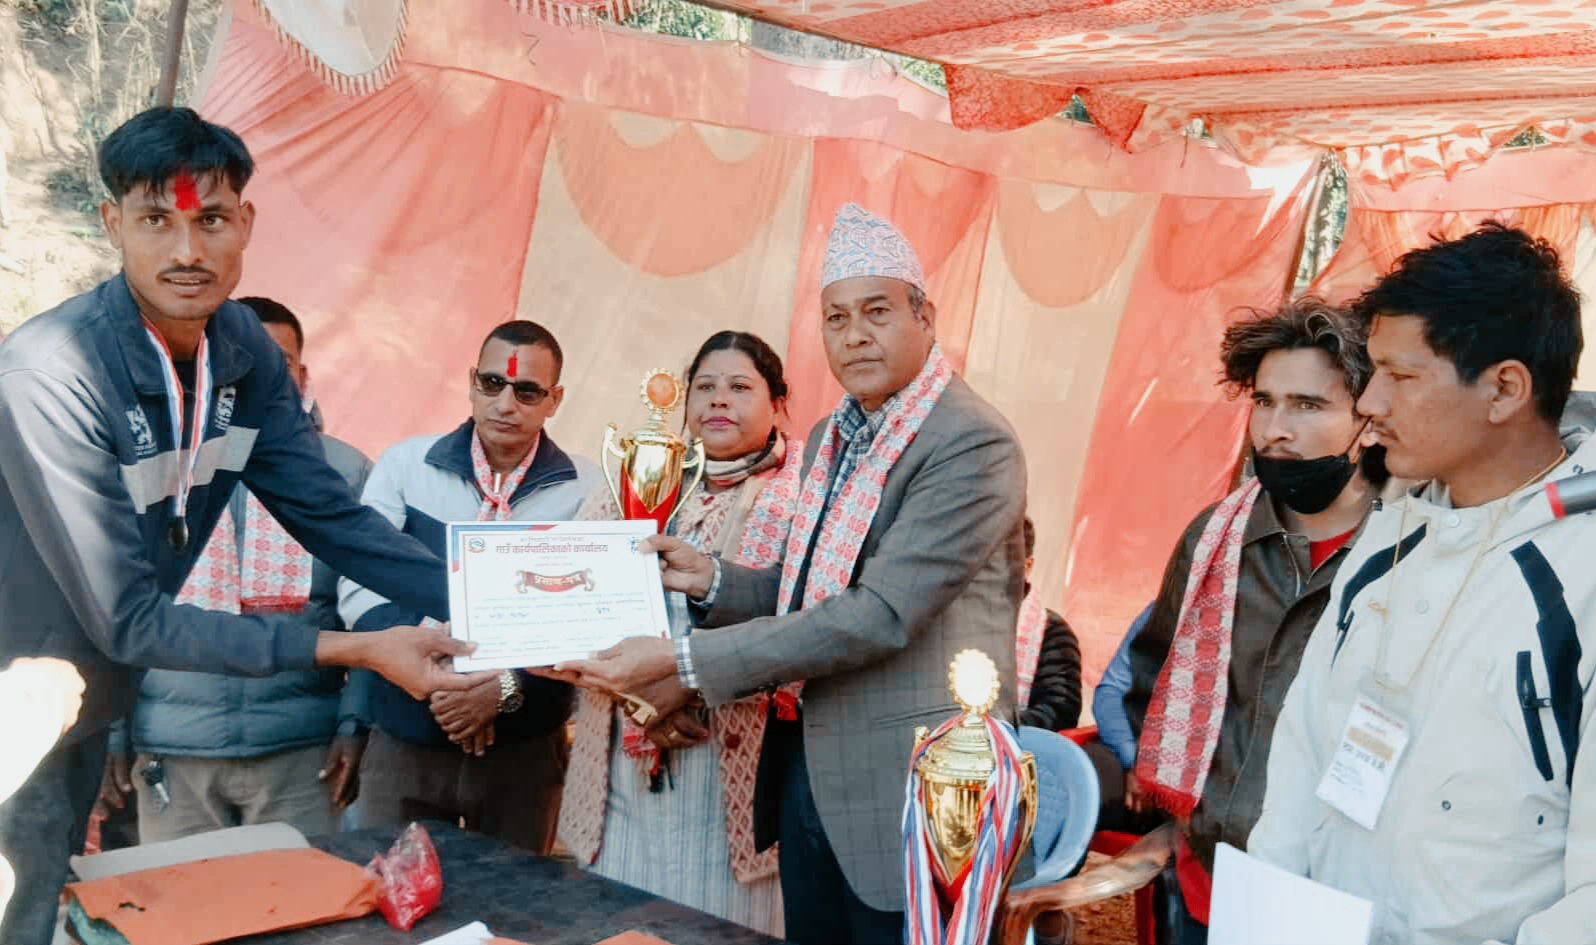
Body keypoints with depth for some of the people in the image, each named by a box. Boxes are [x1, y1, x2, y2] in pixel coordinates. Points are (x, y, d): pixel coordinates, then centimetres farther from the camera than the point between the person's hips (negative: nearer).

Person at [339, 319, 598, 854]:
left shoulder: (585, 489, -4)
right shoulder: (404, 465, -1)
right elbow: (359, 589, -6)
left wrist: (506, 686, -21)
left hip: (526, 746, 0)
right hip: (404, 739, 0)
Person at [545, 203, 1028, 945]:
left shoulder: (974, 444, -17)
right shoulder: (829, 438, 11)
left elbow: (881, 612, -25)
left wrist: (683, 662, -24)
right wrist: (711, 579, -4)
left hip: (906, 791, -7)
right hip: (805, 773, 7)